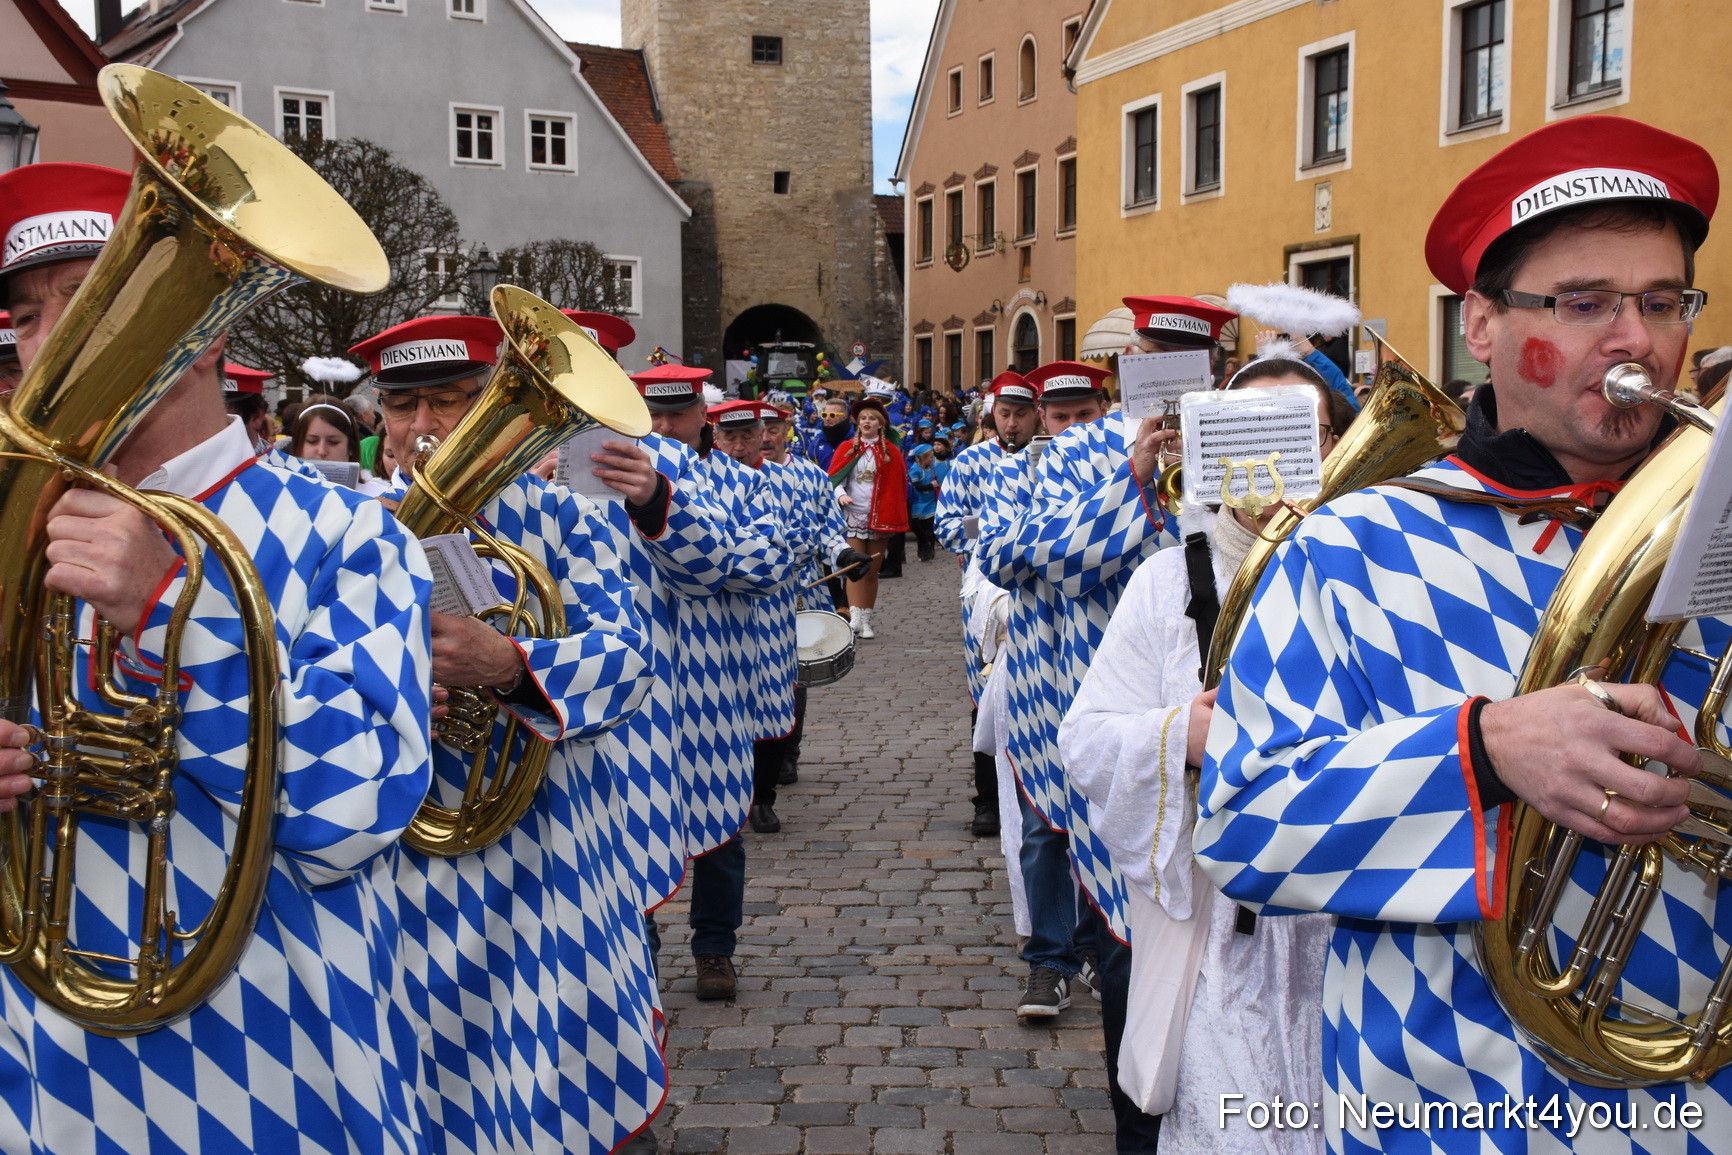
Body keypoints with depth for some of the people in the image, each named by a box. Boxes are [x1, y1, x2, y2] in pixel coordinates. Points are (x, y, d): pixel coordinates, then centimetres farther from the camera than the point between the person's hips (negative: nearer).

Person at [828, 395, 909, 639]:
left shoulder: (890, 452, 5)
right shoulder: (847, 448, 4)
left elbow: (897, 485, 4)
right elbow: (835, 477, 1)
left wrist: (893, 516, -4)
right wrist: (841, 494, -19)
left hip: (879, 516, 1)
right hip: (853, 514, -1)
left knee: (873, 570, 5)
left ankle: (867, 620, 11)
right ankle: (856, 617, -18)